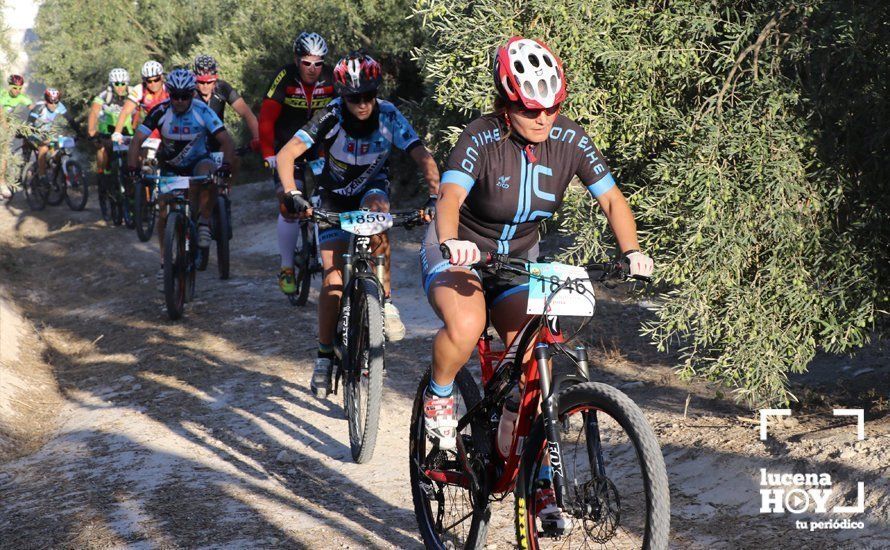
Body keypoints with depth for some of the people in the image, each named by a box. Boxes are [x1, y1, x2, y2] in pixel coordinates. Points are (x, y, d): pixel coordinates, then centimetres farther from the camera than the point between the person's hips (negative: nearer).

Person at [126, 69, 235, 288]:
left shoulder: (202, 111, -22)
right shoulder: (160, 112, -19)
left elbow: (226, 140, -27)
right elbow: (137, 140, -23)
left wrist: (225, 165, -45)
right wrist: (133, 167, -39)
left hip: (198, 161, -2)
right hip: (171, 166, 2)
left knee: (209, 176, -37)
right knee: (164, 213, -10)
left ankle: (204, 224, -16)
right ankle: (164, 262, 8)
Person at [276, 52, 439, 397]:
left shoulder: (388, 116, -22)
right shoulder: (331, 118, -25)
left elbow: (422, 157, -25)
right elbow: (287, 154, -29)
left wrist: (435, 195, -42)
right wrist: (292, 194, -44)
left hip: (372, 187, 1)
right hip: (335, 196, 0)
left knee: (376, 211, -37)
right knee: (333, 281, -10)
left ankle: (386, 301, -24)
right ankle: (325, 356, 7)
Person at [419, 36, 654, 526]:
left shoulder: (570, 140, -13)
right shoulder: (483, 138, -24)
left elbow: (611, 198, -8)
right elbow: (450, 195, -39)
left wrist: (631, 251, -26)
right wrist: (450, 241, -61)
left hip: (519, 260, 4)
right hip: (459, 254, -4)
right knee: (466, 327, -35)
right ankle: (438, 397, -2)